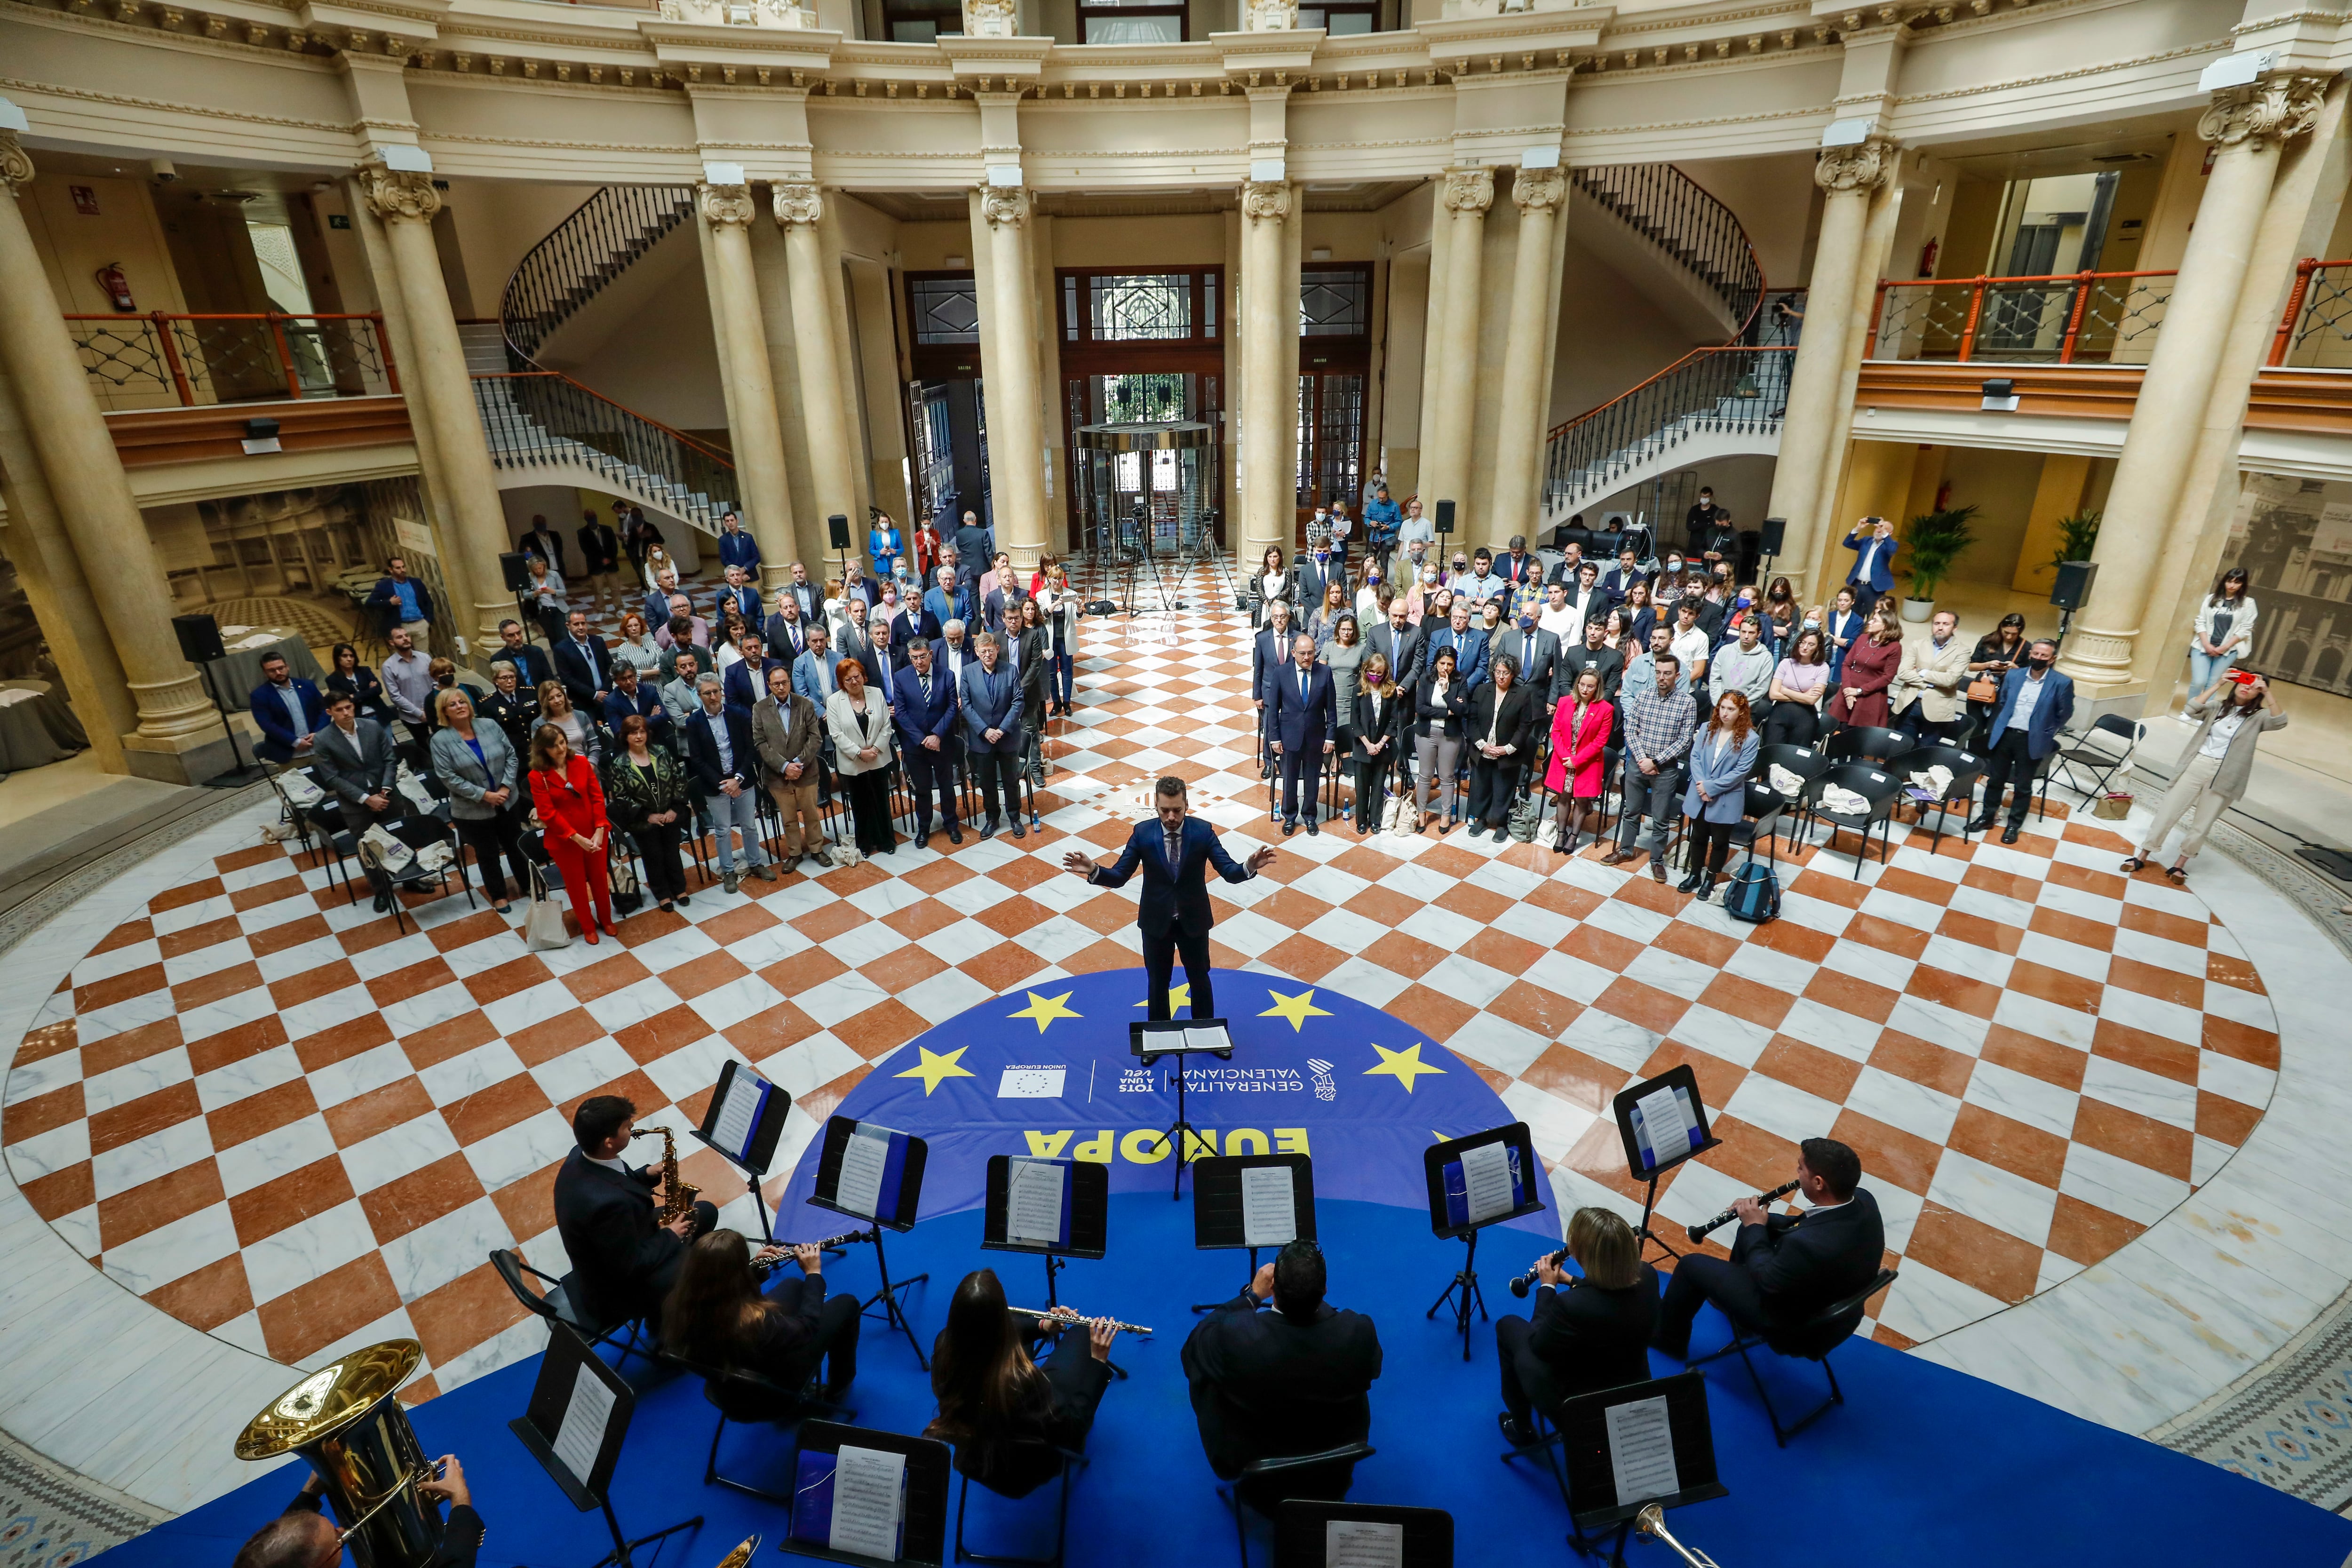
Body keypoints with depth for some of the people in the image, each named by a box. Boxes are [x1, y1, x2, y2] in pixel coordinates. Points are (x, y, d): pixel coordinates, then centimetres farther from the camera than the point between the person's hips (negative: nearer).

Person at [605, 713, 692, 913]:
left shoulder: (661, 754, -4)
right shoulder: (618, 765, -11)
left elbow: (679, 778, -1)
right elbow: (620, 797, -12)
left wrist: (675, 808, -8)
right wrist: (647, 815, -15)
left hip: (670, 816, 2)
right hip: (643, 821, -2)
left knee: (672, 853, 15)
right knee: (654, 857, 10)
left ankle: (679, 888, 32)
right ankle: (662, 894, 27)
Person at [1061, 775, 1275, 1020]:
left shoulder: (1203, 831, -15)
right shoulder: (1142, 833, -15)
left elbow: (1230, 872, -19)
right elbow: (1118, 877, -14)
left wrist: (1250, 867, -42)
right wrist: (1093, 871, -36)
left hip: (1194, 920, 0)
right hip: (1156, 921, 0)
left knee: (1199, 979, 19)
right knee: (1157, 982, 18)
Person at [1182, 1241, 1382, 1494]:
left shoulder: (1235, 1336, -37)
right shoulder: (1361, 1332, -32)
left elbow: (1195, 1340, -11)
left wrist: (1253, 1294, -8)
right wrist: (1315, 1302, -1)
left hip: (1249, 1463, -2)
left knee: (1200, 1359, 19)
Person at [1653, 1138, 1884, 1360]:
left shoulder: (1809, 1245, -42)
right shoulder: (1863, 1199, -18)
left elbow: (1767, 1282, -23)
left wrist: (1755, 1227, -13)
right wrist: (1762, 1222, -6)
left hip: (1791, 1318, -8)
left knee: (1692, 1265, 6)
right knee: (1752, 1226, 25)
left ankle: (1668, 1338, 31)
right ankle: (1732, 1297, 49)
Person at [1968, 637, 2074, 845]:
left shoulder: (2061, 683, -9)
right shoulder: (2013, 676, 2)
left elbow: (2064, 713, 0)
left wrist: (2046, 735, 3)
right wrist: (1999, 727, 10)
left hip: (2032, 741, -3)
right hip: (2005, 735, 3)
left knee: (2023, 786, 8)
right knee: (1995, 780, 13)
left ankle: (2014, 825, 19)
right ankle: (1987, 818, 26)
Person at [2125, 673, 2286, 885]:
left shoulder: (2258, 716, 2)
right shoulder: (2217, 707, 6)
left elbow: (2280, 722, -17)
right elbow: (2192, 710, -11)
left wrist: (2268, 694, -21)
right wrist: (2217, 686, -11)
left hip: (2224, 777, 0)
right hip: (2197, 766, 1)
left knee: (2202, 825, 7)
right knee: (2167, 812, 3)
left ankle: (2180, 864, 22)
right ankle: (2142, 856, 13)